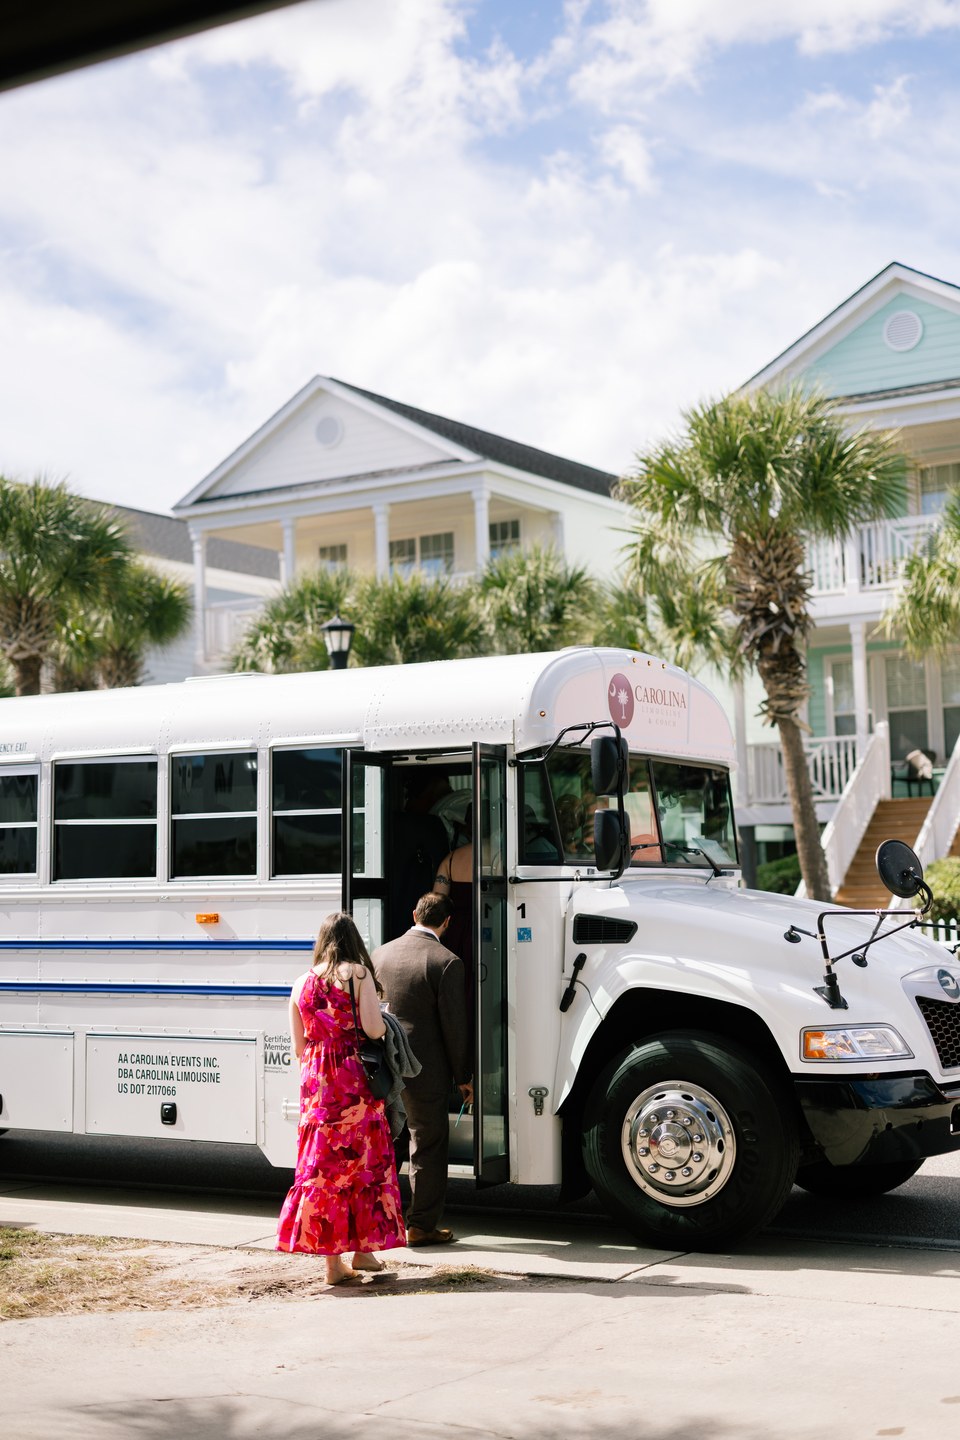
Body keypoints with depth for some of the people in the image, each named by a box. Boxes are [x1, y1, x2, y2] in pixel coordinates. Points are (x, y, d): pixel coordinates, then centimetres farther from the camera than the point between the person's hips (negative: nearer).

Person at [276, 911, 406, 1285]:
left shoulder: (301, 983, 9)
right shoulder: (358, 975, -4)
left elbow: (299, 1047, 13)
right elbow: (373, 1030, -13)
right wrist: (384, 1021, 9)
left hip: (315, 1083, 4)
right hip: (353, 1080, -4)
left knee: (322, 1165, 6)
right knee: (363, 1161, 9)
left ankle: (333, 1260, 8)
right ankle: (363, 1249, 16)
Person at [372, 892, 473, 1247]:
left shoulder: (381, 953, 4)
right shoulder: (446, 962, -13)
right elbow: (454, 1026, -12)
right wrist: (463, 1077, -2)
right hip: (426, 1070, -5)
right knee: (428, 1147, 6)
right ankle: (422, 1225, 12)